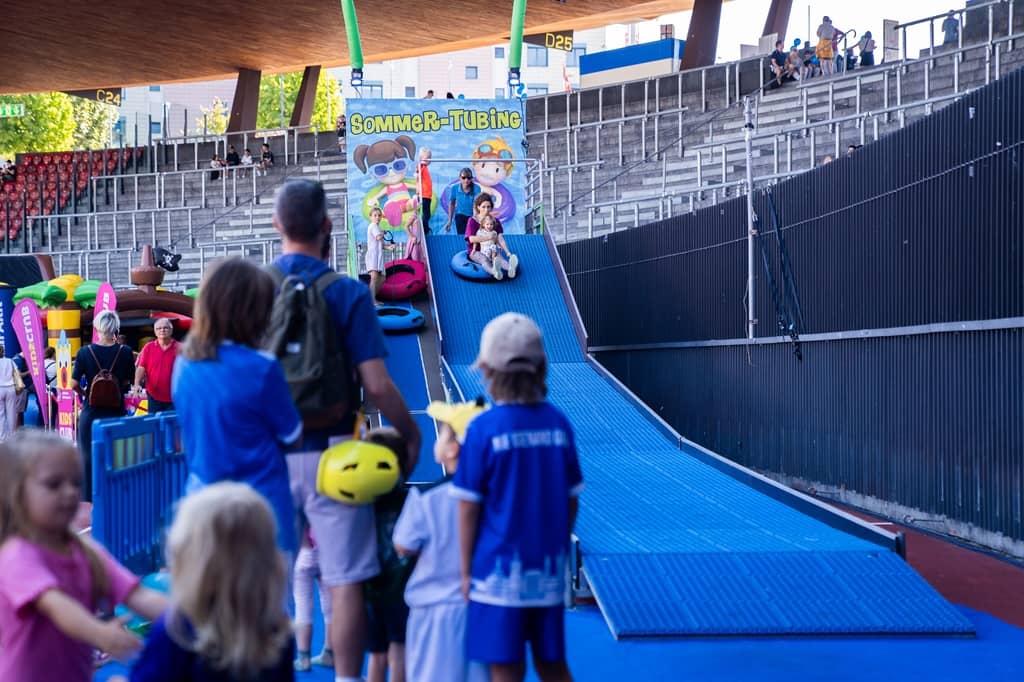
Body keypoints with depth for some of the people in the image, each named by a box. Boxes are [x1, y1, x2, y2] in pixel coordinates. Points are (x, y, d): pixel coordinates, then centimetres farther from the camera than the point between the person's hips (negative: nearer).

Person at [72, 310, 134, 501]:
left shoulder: (85, 352, -9)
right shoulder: (124, 352, -8)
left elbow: (74, 384, -9)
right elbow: (127, 383, -2)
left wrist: (84, 392, 10)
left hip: (91, 412, -1)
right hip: (116, 412, 1)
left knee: (88, 457, 10)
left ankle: (88, 499, 12)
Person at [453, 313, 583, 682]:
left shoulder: (483, 428, -13)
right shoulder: (558, 424, -1)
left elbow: (468, 506, -9)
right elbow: (571, 500, 6)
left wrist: (465, 569, 0)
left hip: (499, 568, -4)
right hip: (549, 569, 4)